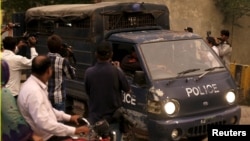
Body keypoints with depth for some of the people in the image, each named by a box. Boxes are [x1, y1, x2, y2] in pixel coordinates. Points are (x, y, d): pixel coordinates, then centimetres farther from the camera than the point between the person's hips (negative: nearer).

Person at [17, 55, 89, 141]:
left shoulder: (35, 84, 4)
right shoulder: (33, 91, -26)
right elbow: (44, 124, -30)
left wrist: (69, 117, 11)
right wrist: (74, 130, -27)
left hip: (49, 132, 9)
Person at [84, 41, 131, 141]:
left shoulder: (89, 72, -6)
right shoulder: (116, 72, -13)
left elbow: (88, 92, 8)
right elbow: (127, 90, 0)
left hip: (94, 118, 3)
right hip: (113, 118, -2)